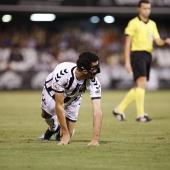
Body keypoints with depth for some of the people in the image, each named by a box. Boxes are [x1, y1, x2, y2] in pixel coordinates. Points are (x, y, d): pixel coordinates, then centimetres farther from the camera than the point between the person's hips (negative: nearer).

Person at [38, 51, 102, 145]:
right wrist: (66, 134, -35)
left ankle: (60, 132, 32)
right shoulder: (62, 73, -46)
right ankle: (53, 128, 53)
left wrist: (95, 139, -52)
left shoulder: (93, 82, -38)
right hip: (53, 91, -1)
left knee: (69, 133, -4)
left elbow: (97, 111, -42)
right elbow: (59, 106, -38)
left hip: (73, 98, 1)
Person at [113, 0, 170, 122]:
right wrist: (127, 62, -12)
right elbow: (127, 43, -5)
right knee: (142, 83, -18)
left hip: (148, 56, 7)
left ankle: (119, 109, 19)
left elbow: (158, 41, 11)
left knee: (139, 87, 8)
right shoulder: (133, 23, -2)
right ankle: (141, 115, -19)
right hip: (137, 54, -7)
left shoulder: (152, 24, 17)